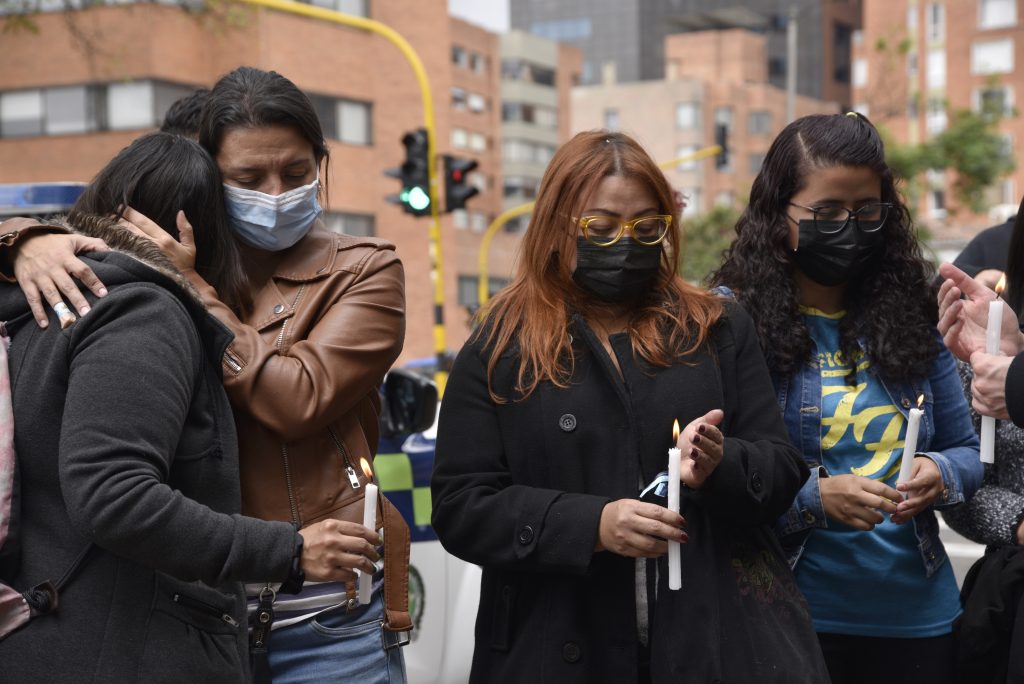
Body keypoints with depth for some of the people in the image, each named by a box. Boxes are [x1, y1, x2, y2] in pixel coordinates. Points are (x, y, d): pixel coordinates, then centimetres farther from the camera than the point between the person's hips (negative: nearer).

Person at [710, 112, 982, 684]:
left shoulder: (910, 314, 4)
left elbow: (967, 452, 11)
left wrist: (940, 473, -10)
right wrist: (814, 496, -22)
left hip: (918, 614, 4)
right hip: (793, 615, -4)